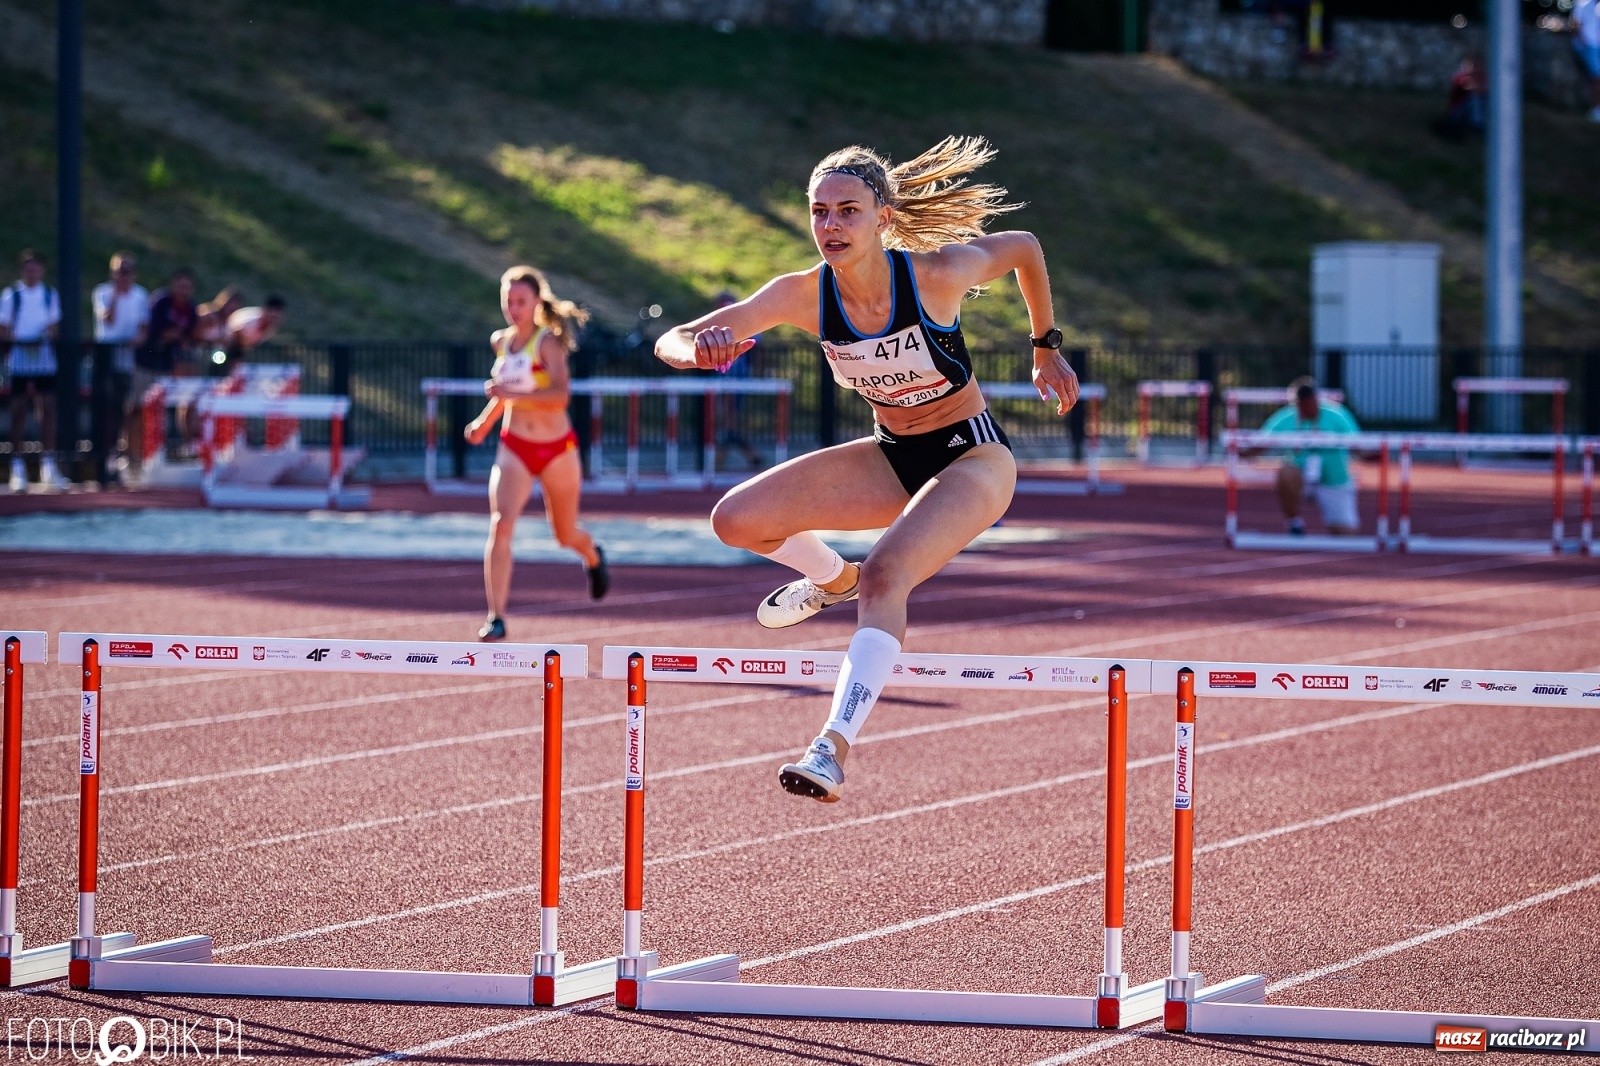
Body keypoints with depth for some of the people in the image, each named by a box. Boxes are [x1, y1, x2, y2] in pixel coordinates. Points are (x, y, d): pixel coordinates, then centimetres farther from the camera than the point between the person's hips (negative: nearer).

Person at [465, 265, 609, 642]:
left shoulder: (548, 341, -14)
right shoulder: (501, 342, 3)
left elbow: (560, 395, -29)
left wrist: (512, 395, -38)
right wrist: (485, 421, 22)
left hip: (558, 449, -3)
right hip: (514, 448, 3)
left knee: (565, 535, 15)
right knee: (500, 525, -21)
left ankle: (593, 556, 53)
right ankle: (496, 617, -23)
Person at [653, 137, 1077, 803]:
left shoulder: (937, 274, -24)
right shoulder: (804, 296, -15)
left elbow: (1024, 248, -2)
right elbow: (672, 343, -17)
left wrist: (1047, 348, 9)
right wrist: (699, 348, -42)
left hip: (972, 456, -5)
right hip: (891, 456, 5)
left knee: (885, 575, -32)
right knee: (737, 520, -9)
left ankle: (833, 750, -38)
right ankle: (832, 580, 23)